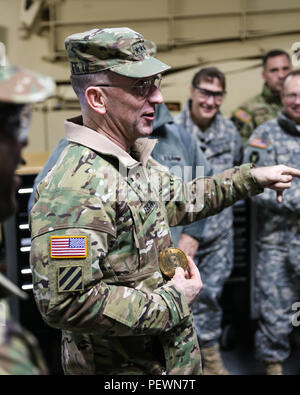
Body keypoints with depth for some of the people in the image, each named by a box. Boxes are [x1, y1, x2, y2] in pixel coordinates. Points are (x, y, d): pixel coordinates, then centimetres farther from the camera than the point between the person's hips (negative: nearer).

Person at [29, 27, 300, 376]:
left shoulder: (134, 160, 3)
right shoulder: (75, 186, -29)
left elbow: (181, 200, 20)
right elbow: (64, 303, -33)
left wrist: (251, 177, 14)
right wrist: (172, 302, -24)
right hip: (120, 365, -8)